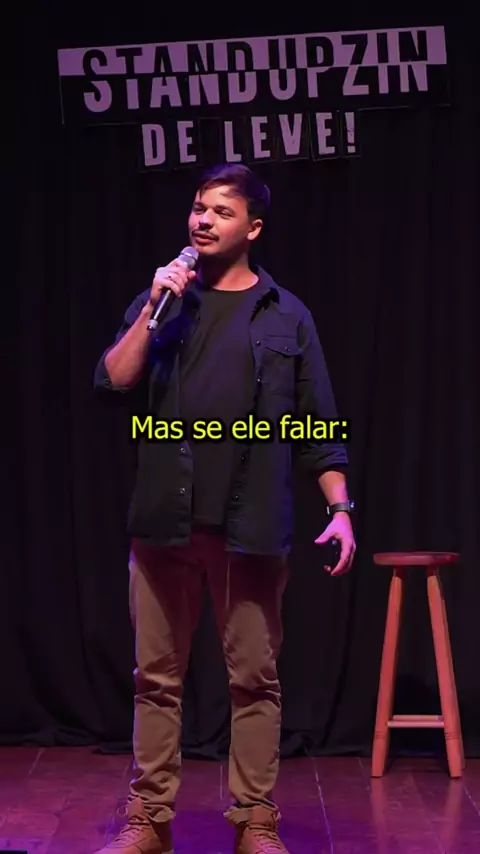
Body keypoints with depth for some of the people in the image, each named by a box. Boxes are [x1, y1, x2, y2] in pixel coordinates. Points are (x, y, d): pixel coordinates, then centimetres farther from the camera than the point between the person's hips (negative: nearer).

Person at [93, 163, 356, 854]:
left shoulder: (286, 316, 7)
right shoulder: (162, 300, 12)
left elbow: (318, 426, 5)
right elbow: (111, 384, 0)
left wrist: (341, 508, -4)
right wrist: (153, 310, -8)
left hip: (251, 527, -1)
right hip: (163, 521, 2)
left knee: (254, 679, 4)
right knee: (157, 678, 7)